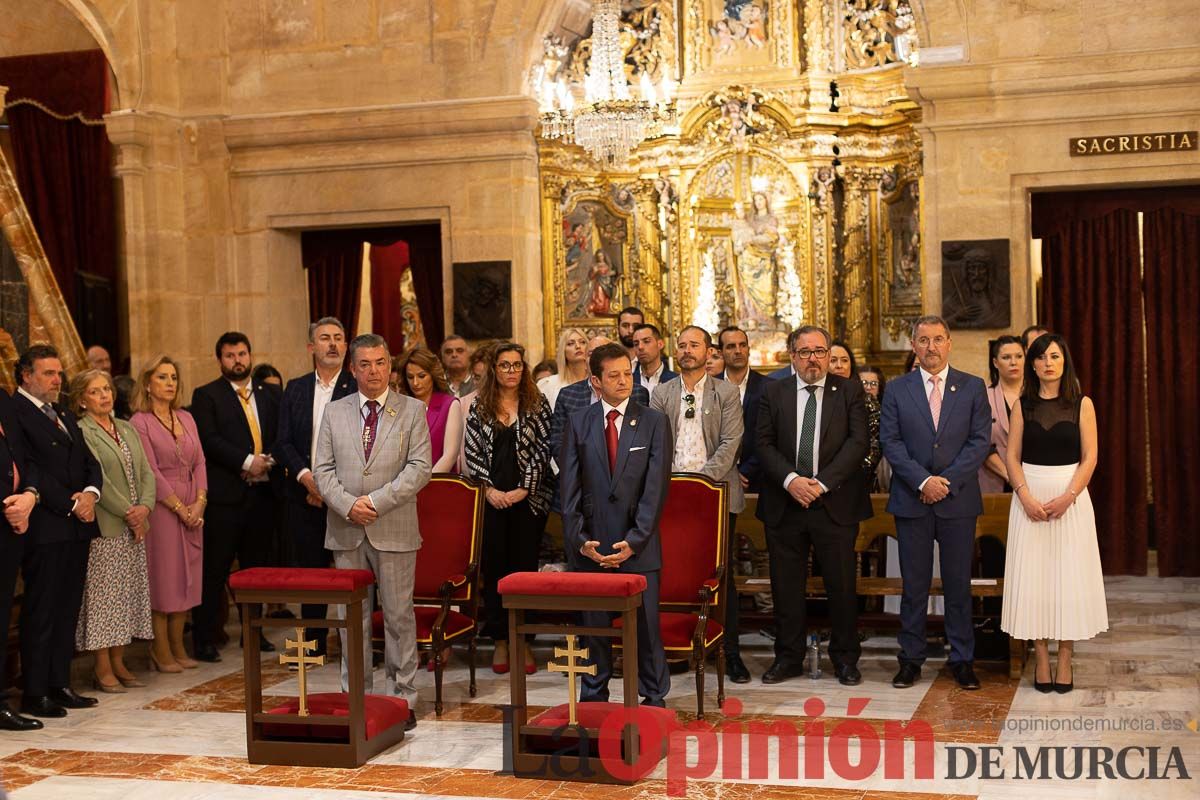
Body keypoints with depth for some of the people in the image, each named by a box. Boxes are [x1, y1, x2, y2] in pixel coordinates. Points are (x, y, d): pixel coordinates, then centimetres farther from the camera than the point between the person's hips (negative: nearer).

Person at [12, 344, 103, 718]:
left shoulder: (65, 417, 21)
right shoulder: (15, 413, -7)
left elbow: (90, 463, 17)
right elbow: (31, 470, -15)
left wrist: (90, 493, -3)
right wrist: (71, 505, -13)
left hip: (78, 526, 8)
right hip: (45, 529, -8)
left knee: (68, 609, 10)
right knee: (40, 611, -3)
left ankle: (60, 684, 17)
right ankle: (35, 694, 3)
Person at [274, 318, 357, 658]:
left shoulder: (359, 388, -1)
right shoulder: (295, 389, 12)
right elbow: (283, 442, 6)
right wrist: (305, 475, -11)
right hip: (303, 496, 3)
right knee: (310, 569, 9)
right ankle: (313, 642, 19)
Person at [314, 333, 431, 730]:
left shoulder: (412, 410, 3)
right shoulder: (335, 412, 11)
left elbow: (420, 467, -6)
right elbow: (323, 469, 6)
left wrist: (376, 501, -14)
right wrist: (348, 505, -11)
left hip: (394, 530, -2)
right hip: (346, 531, 3)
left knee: (399, 616, 3)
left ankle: (402, 698, 11)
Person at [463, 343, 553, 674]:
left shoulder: (537, 403, 3)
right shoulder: (479, 406, 7)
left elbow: (543, 448, -2)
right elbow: (472, 452, 4)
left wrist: (524, 488, -9)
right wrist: (490, 489, -7)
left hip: (529, 498, -1)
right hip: (492, 498, 1)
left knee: (525, 566, 2)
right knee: (494, 566, 3)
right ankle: (500, 640, 11)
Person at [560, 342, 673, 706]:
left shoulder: (654, 423, 1)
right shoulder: (578, 422, 5)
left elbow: (656, 488, -4)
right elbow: (569, 487, 3)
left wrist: (633, 541, -11)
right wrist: (580, 539, -6)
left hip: (638, 544, -1)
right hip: (591, 544, 1)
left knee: (646, 625, 2)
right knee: (593, 624, 7)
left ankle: (654, 697, 16)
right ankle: (593, 698, 20)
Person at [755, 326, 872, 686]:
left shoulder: (850, 390, 4)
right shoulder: (774, 393, 9)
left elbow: (858, 441, -6)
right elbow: (764, 444, 2)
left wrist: (822, 483, -14)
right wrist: (790, 479, -14)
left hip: (835, 503, -2)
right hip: (784, 504, 2)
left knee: (842, 585, 4)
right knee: (786, 585, 7)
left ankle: (845, 658, 18)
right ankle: (789, 657, 19)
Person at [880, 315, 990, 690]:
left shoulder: (973, 388, 5)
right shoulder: (897, 389, 6)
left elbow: (980, 442, -1)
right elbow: (890, 441, -1)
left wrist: (947, 480, -12)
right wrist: (923, 481, -13)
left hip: (958, 500, 0)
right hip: (911, 501, 0)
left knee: (958, 583, 6)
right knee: (914, 584, 5)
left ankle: (962, 659, 15)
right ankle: (911, 659, 13)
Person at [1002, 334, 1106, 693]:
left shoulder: (1082, 404, 2)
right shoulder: (1023, 405, 6)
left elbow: (1090, 457, -2)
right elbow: (1012, 456, 3)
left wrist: (1067, 496, -14)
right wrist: (1026, 496, -11)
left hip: (1071, 495, -1)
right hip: (1030, 496, 1)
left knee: (1069, 575, 0)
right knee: (1033, 576, 1)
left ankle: (1065, 659, 7)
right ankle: (1041, 658, 8)